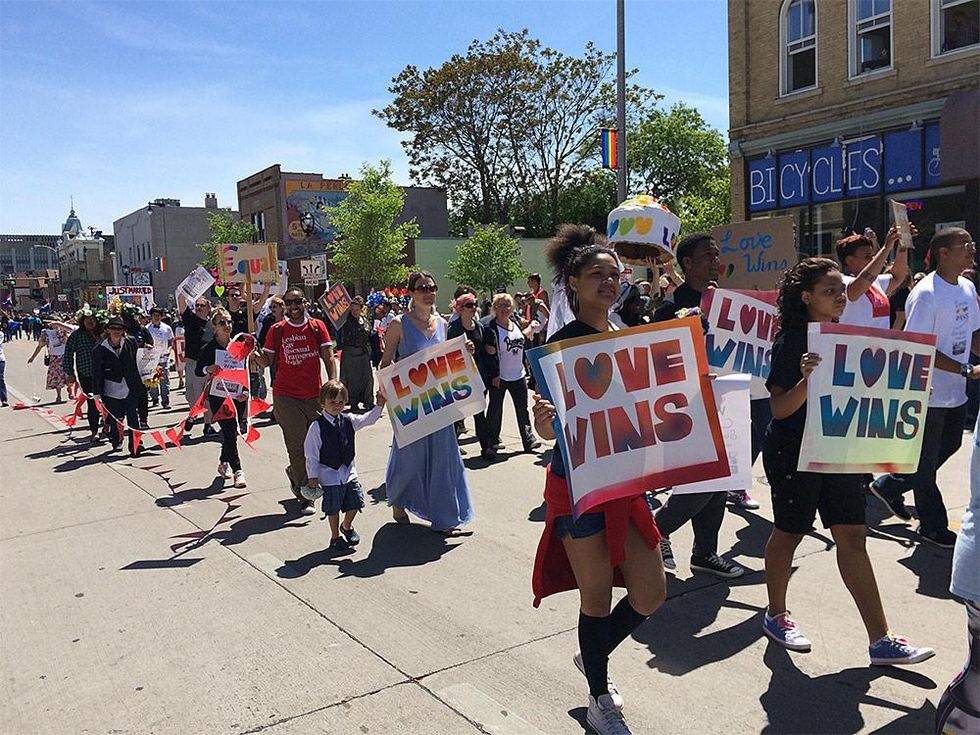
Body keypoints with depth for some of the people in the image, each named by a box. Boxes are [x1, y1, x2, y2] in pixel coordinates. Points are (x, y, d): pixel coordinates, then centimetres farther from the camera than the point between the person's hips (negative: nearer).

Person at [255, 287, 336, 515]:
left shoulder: (317, 326, 4)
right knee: (298, 446, -3)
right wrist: (255, 353, -15)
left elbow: (328, 357, 1)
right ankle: (304, 497, 7)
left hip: (314, 396, 2)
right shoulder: (277, 330, 3)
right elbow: (267, 361, 5)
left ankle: (295, 473, 38)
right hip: (286, 397, -2)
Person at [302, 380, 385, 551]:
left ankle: (347, 526, 37)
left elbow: (369, 419, 3)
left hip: (348, 472, 5)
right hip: (329, 475, -4)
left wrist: (379, 405, -13)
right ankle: (335, 537, 26)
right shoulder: (317, 426, -14)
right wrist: (312, 476, -10)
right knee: (333, 508, 6)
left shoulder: (348, 420, 0)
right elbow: (311, 454, -11)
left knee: (355, 502, 7)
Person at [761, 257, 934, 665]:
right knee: (789, 533, 9)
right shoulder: (791, 341, -14)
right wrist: (806, 379, -34)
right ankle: (776, 615, 30)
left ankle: (880, 640, 12)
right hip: (793, 452, -6)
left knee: (852, 538, 7)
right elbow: (779, 409, -17)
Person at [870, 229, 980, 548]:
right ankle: (933, 526, 21)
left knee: (949, 446, 21)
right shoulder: (926, 294, -19)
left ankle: (888, 486, 37)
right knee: (926, 460, 6)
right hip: (928, 393, -9)